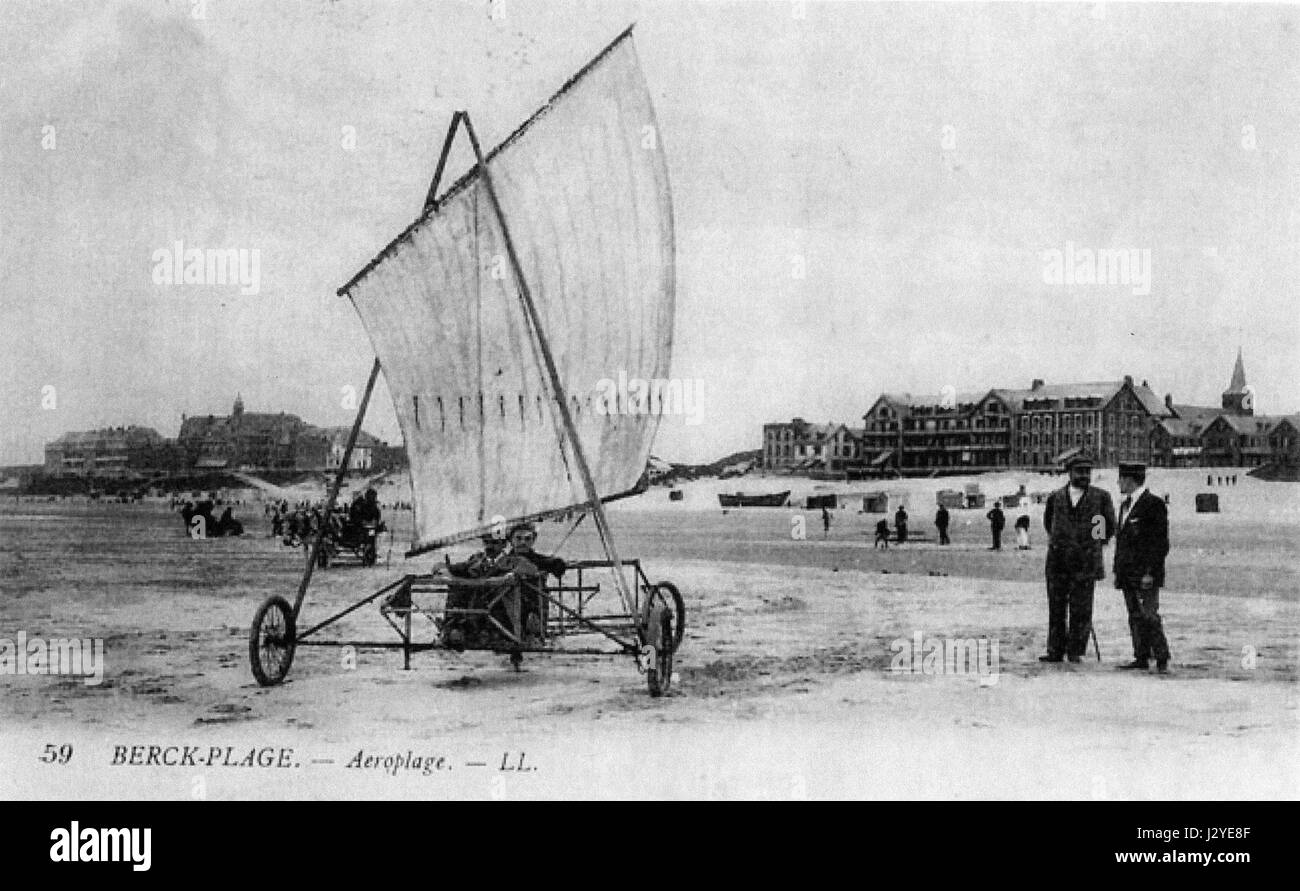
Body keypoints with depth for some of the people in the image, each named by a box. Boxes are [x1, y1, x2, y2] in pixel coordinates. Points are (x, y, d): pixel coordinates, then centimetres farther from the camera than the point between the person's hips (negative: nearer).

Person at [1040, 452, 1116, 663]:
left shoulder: (1101, 496, 4)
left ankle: (1076, 652, 6)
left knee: (1081, 609, -1)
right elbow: (1048, 522, 27)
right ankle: (1055, 651, 9)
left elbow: (1110, 527, 15)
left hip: (1085, 562, -2)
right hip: (1057, 561, 2)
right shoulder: (1055, 497, 8)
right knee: (1056, 607, 4)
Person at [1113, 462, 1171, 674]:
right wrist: (1117, 570, 17)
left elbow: (1161, 543, -12)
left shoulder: (1154, 505, -9)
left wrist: (1150, 572, -17)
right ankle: (1141, 659, 10)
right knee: (1135, 618, 7)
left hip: (1146, 575, -8)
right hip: (1128, 575, 8)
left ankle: (1162, 660, -4)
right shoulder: (1125, 505, 18)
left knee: (1149, 616, -9)